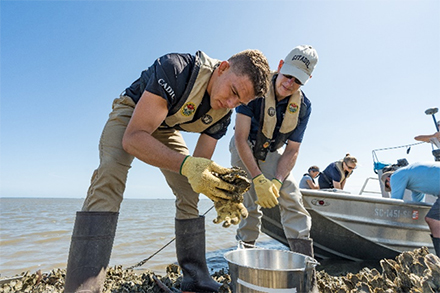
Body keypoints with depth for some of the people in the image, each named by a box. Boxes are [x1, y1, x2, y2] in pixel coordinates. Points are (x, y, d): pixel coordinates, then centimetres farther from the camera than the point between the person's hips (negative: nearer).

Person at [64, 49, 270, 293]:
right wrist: (186, 164, -55)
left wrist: (222, 194, -34)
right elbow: (133, 137, -40)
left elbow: (200, 164, -15)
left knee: (189, 191, -6)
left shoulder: (223, 113, -18)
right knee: (109, 176, -32)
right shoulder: (175, 69, -36)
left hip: (166, 128, 5)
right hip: (131, 114, -4)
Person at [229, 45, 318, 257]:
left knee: (292, 198, -9)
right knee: (251, 206, -6)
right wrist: (258, 179, -31)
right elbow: (241, 138, -26)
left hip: (271, 153, 4)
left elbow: (292, 150, -9)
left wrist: (276, 182, -24)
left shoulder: (303, 106, -12)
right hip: (244, 151, -3)